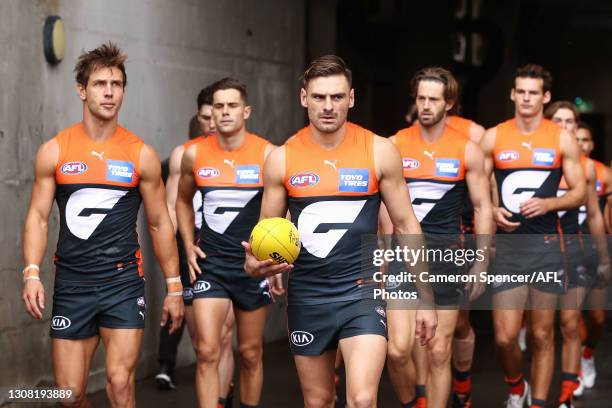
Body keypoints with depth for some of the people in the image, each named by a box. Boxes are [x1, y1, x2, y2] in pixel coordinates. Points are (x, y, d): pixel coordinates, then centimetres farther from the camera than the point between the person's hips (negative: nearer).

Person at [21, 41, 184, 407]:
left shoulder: (142, 155, 1)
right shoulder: (54, 152, 2)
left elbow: (159, 223, 8)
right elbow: (38, 217, 3)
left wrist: (174, 287, 7)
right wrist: (32, 273, -12)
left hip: (123, 283, -1)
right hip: (72, 284, 1)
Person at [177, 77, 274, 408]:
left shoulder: (267, 154, -9)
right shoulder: (194, 154, -1)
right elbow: (183, 200, 17)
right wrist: (189, 245, 5)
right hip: (210, 265, 1)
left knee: (250, 352, 12)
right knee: (207, 351, -10)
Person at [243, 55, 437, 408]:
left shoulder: (379, 151, -4)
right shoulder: (282, 158, 0)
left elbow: (406, 224, 3)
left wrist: (424, 298, 2)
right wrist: (254, 263, -14)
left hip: (362, 290, -2)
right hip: (306, 296, 2)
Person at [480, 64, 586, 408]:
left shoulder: (562, 139, 3)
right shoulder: (493, 138, 4)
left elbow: (580, 192, 5)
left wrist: (548, 204, -14)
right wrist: (492, 211, -10)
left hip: (546, 246, 0)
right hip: (507, 244, 0)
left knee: (543, 334, 5)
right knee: (505, 336, -5)